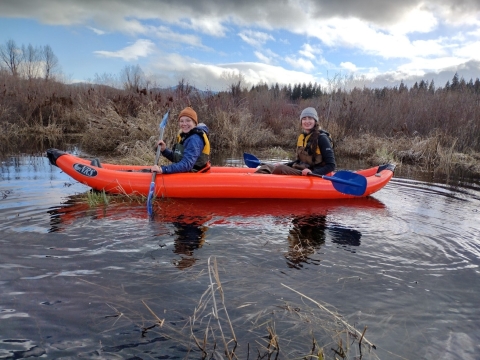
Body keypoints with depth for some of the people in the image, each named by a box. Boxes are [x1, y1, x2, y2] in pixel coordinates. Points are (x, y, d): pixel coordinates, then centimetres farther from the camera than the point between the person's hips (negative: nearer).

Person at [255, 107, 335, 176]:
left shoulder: (321, 138, -10)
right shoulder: (302, 137, 12)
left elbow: (331, 165, -13)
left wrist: (313, 172, -27)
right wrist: (283, 165, 9)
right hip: (299, 171, 8)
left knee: (280, 169, -30)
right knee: (267, 167, -8)